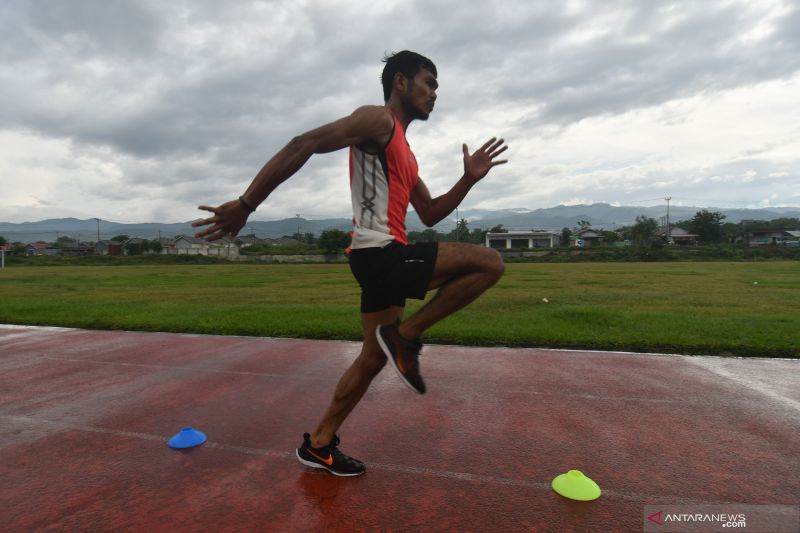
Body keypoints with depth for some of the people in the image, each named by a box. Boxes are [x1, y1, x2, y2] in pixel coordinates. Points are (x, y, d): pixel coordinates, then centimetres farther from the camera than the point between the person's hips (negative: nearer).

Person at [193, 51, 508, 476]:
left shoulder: (403, 152, 24)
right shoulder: (378, 120, -5)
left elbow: (430, 214, 24)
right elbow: (304, 144, -17)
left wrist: (469, 179, 12)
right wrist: (246, 204, -23)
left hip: (383, 259, 10)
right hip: (380, 253, -10)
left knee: (373, 358, 15)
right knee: (489, 263, -11)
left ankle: (319, 445, 27)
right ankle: (406, 335, -5)